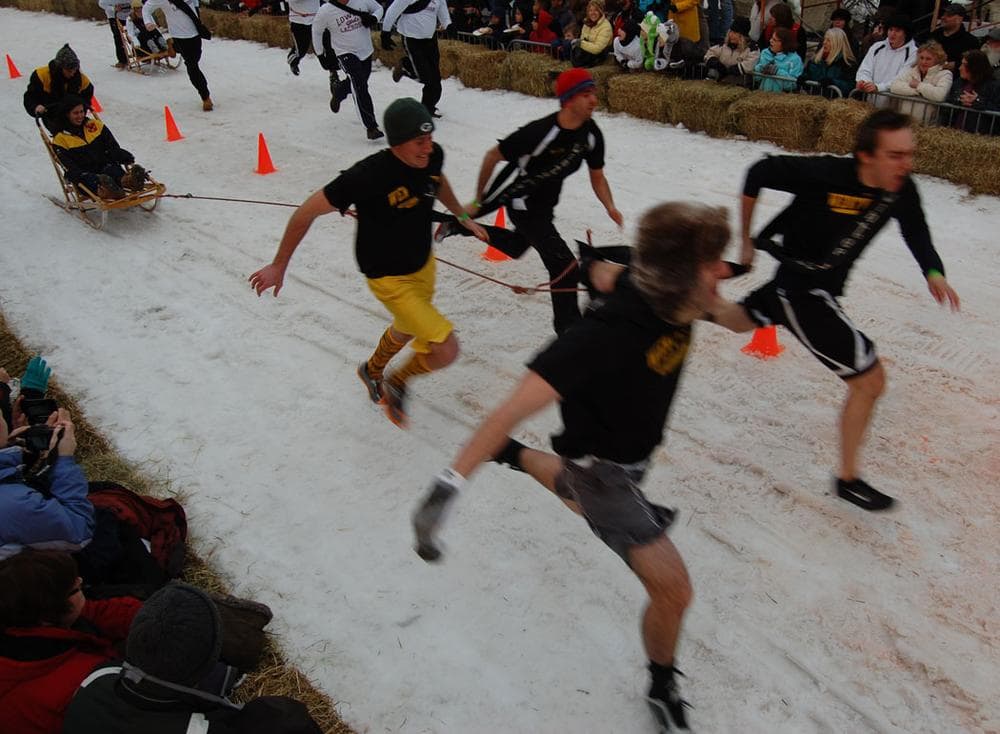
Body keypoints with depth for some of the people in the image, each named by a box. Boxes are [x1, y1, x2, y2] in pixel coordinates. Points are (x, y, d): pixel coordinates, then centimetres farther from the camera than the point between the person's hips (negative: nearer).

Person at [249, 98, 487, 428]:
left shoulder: (432, 155, -16)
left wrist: (463, 217, 15)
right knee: (446, 350, -14)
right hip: (388, 277, -7)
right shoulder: (366, 176, -34)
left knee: (407, 330, 31)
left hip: (424, 264, 7)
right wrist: (278, 266, -16)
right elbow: (307, 212, -23)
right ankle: (397, 383, 18)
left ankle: (371, 371, 64)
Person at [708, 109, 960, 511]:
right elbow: (759, 173, -16)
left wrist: (934, 273, -14)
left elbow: (916, 233, 5)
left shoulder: (902, 190, -12)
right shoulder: (824, 174, -29)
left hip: (822, 287, 8)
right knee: (870, 380, -6)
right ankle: (848, 479, 11)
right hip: (800, 290, -8)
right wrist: (746, 240, -9)